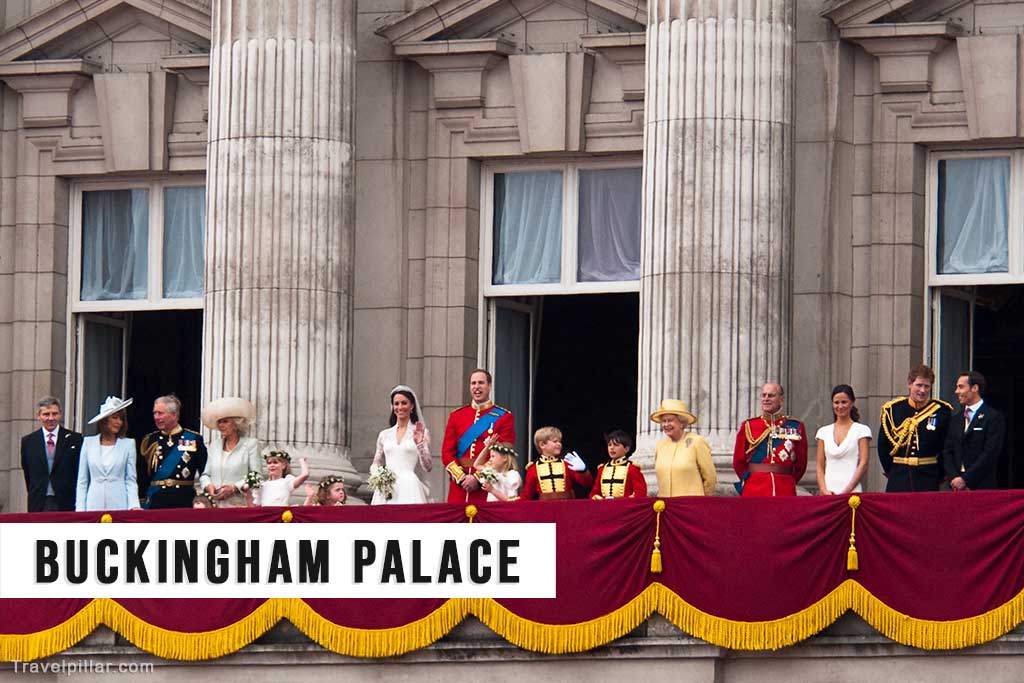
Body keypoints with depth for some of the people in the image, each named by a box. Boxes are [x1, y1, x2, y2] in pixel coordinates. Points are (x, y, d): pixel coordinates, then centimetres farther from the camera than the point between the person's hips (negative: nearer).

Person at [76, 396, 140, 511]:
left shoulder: (128, 444, 7)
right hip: (94, 505, 1)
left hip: (119, 506, -1)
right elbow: (82, 481, 11)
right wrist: (80, 509, 3)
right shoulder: (89, 443, 9)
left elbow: (131, 480, 5)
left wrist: (134, 505, -10)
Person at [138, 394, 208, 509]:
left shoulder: (194, 439, 2)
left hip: (185, 502, -2)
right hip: (156, 502, 2)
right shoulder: (149, 441, 9)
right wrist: (141, 503, 3)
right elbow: (142, 477, 9)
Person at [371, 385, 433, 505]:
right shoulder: (384, 435, 15)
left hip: (409, 488, -3)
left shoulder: (421, 432, 6)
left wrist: (420, 444, -13)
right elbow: (375, 464, 21)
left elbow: (427, 467, 1)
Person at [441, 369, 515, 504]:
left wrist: (478, 479, -12)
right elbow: (447, 452, 8)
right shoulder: (456, 416, 13)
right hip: (459, 486, 3)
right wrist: (461, 478, -8)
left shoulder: (504, 417, 3)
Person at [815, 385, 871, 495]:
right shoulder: (824, 432, 14)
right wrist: (824, 490, -5)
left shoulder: (861, 430, 5)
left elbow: (863, 464, -1)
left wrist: (847, 491, -10)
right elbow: (820, 466, 11)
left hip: (852, 491, -2)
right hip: (828, 493, 3)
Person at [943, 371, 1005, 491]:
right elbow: (948, 452, 14)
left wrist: (965, 479, -13)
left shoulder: (994, 417, -3)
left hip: (982, 487, -5)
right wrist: (953, 478, -4)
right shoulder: (955, 421, 18)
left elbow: (990, 454, -11)